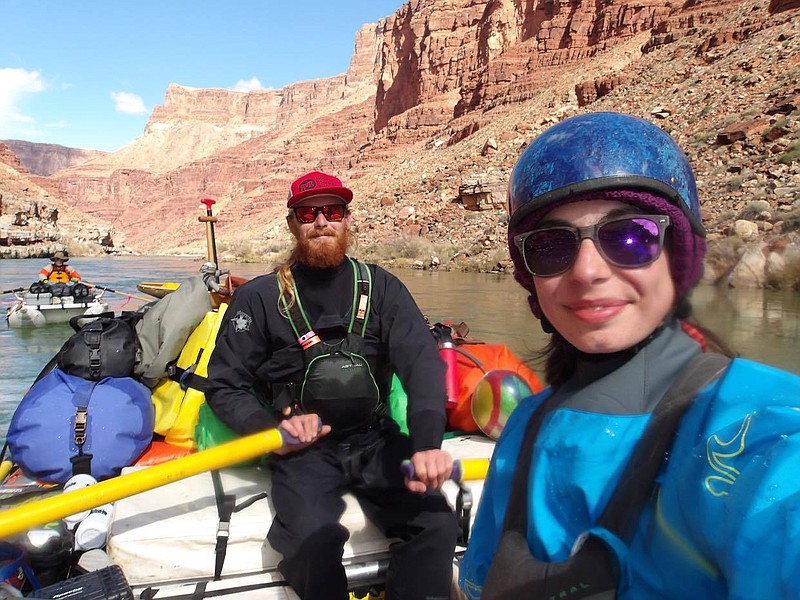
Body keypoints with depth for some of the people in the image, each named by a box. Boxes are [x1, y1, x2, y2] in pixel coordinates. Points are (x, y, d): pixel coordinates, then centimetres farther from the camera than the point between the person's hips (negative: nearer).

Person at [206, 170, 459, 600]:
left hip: (375, 440, 2)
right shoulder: (259, 297, 1)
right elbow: (224, 386, 4)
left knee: (436, 523, -19)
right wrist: (272, 428, -16)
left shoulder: (381, 288, 3)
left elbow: (422, 363, -9)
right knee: (315, 538, -28)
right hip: (302, 448, -1)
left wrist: (427, 443, -27)